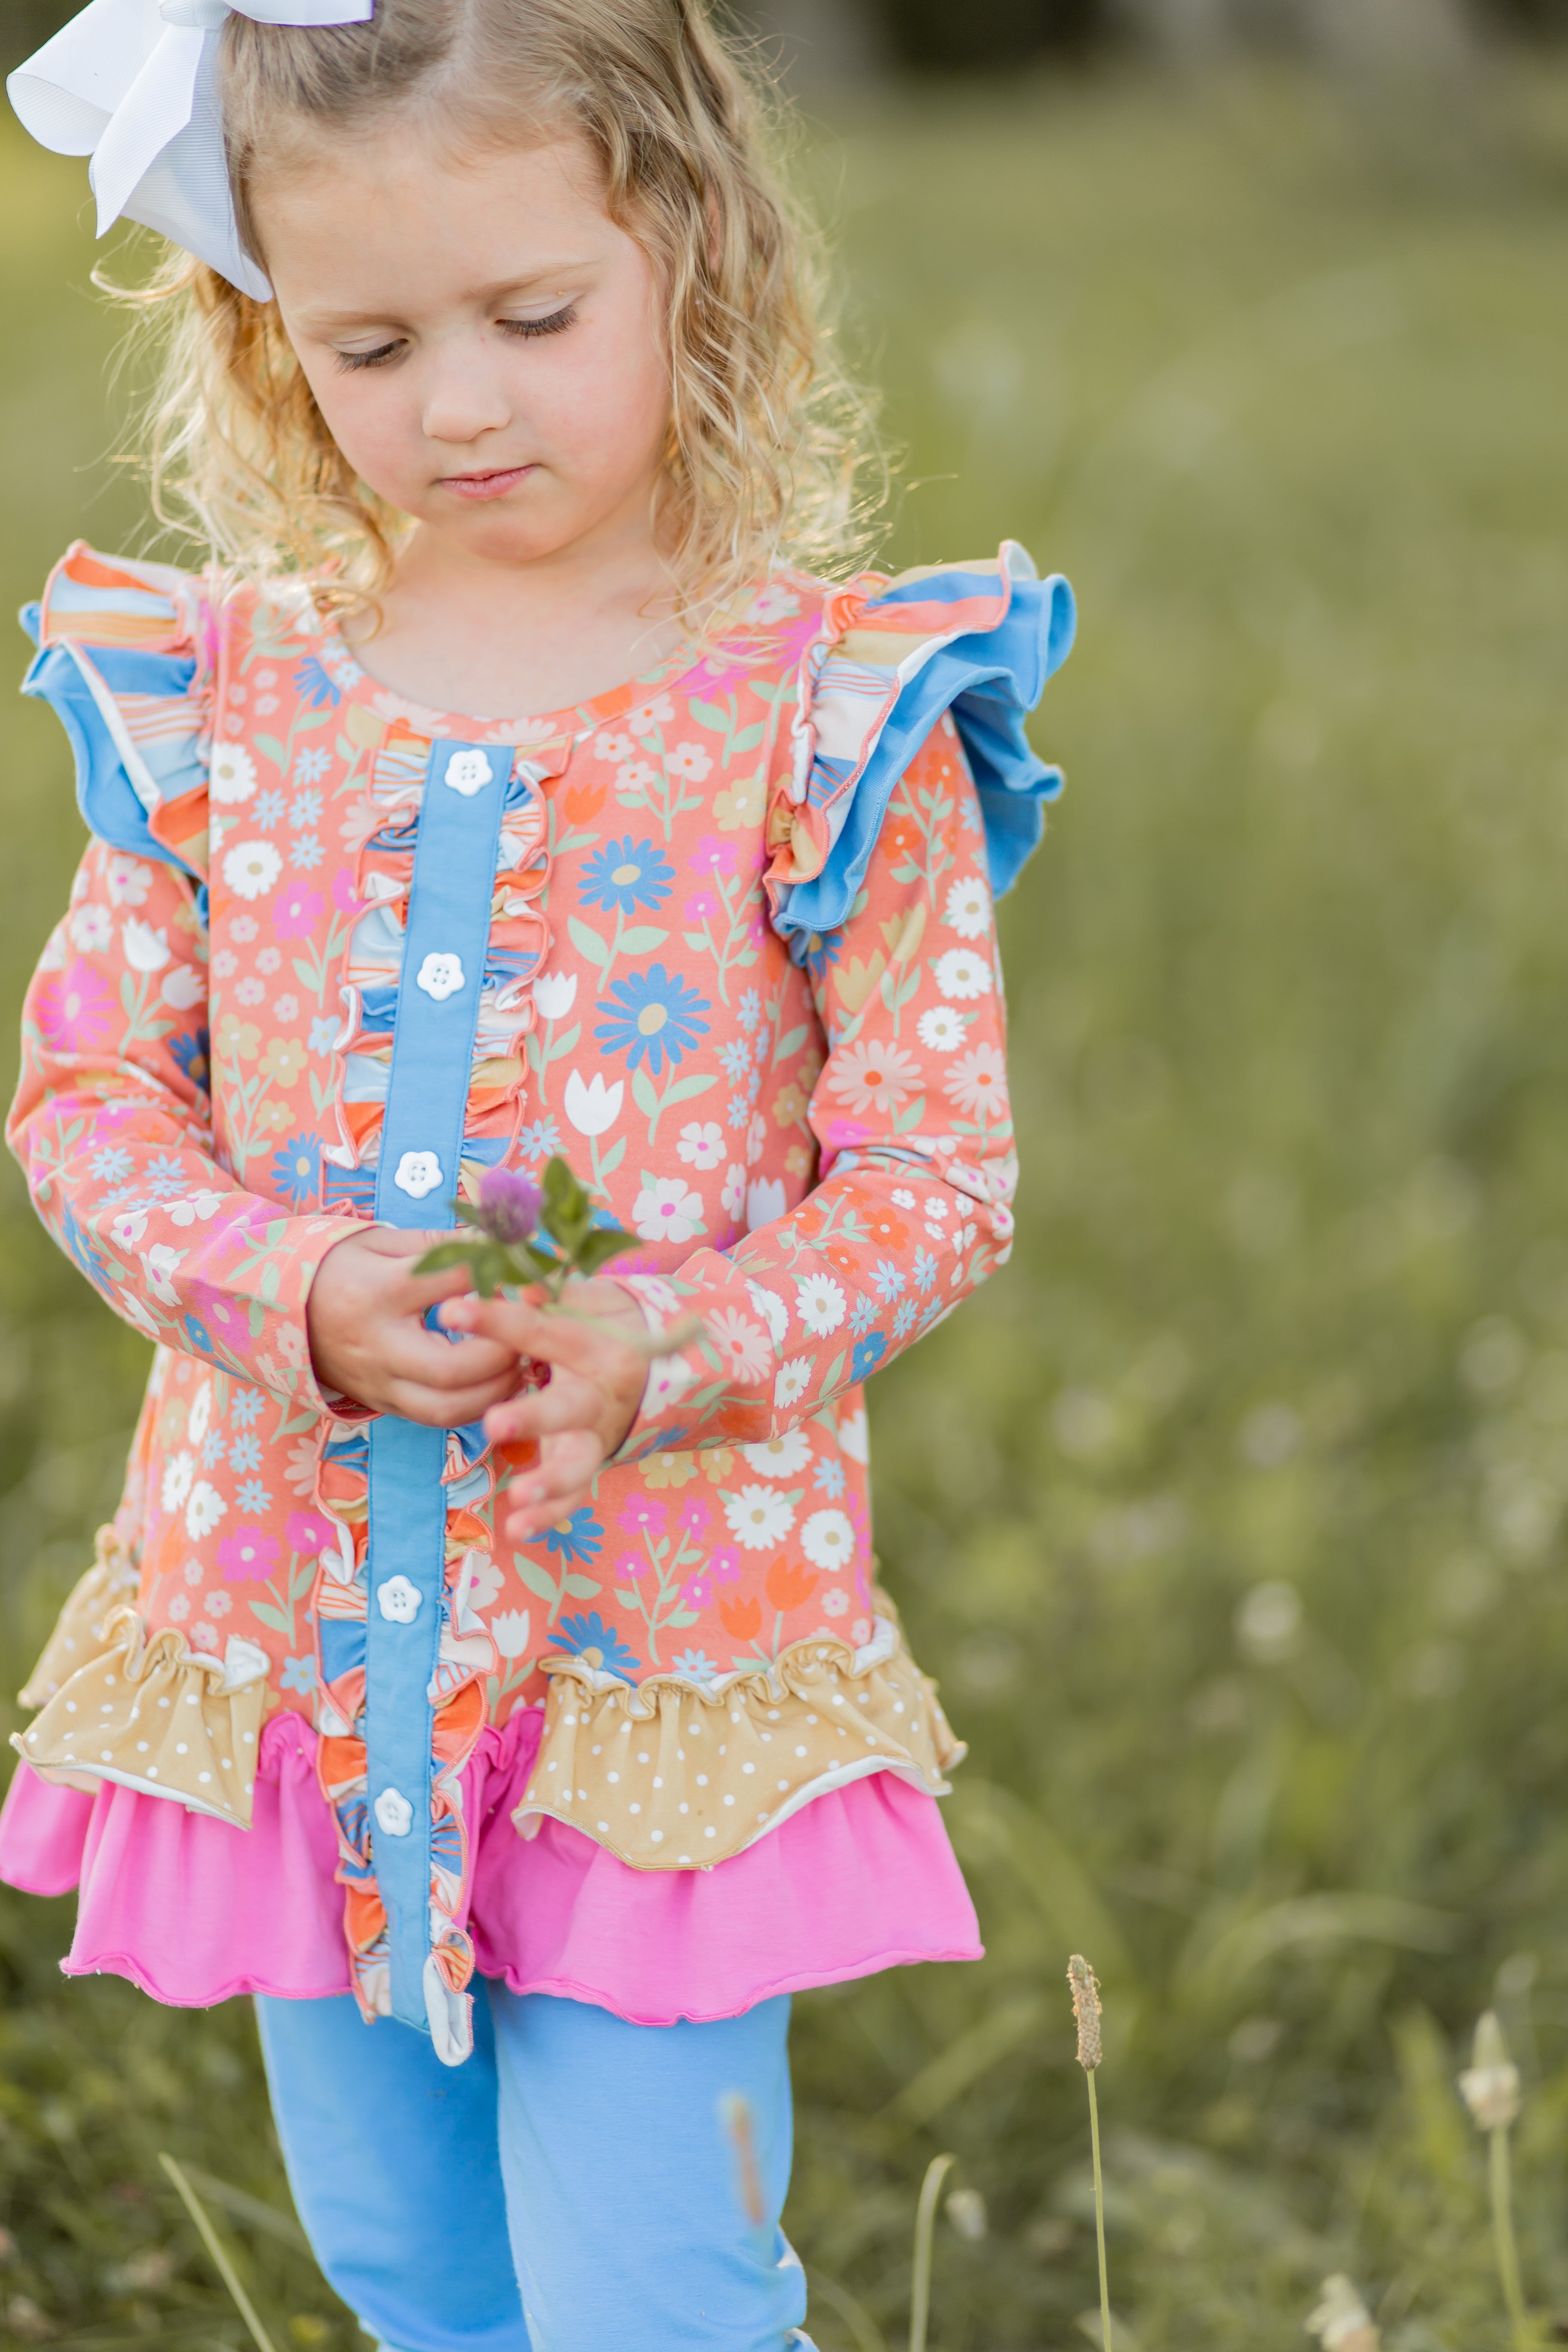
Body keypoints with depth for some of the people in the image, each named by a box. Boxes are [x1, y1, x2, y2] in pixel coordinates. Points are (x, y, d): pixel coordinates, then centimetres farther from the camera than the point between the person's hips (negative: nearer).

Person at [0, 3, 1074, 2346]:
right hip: (297, 1613, 4)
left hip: (668, 1614, -4)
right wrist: (298, 1291, -16)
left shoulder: (829, 707, -10)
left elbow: (935, 1177, -8)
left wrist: (659, 1350, -25)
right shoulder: (217, 684, 0)